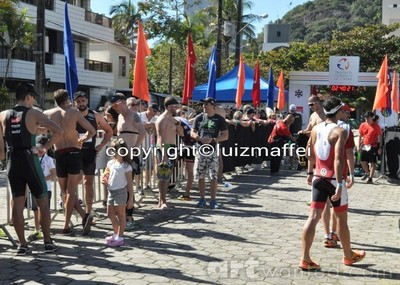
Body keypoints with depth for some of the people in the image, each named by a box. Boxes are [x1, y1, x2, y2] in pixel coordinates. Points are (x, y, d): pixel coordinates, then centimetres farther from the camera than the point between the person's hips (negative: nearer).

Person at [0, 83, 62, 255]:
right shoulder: (33, 114, -5)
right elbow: (58, 131, -14)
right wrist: (45, 147, -5)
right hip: (29, 161, -4)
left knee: (17, 204, 9)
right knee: (42, 202, 8)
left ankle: (22, 245, 11)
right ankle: (47, 242, 11)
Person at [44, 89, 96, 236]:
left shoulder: (47, 113, 5)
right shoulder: (74, 112, 2)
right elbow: (92, 131, -1)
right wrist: (82, 139, 18)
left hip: (59, 155, 1)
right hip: (74, 153, 0)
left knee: (66, 192, 11)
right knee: (71, 192, 2)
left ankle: (84, 216, -3)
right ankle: (66, 226, -5)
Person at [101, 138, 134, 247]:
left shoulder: (126, 166, -12)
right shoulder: (111, 163, 6)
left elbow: (130, 183, -11)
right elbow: (106, 173, 23)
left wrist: (131, 199, -12)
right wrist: (103, 179, -1)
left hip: (120, 192, -7)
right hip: (111, 192, 7)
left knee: (121, 215, 2)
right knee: (110, 214, 17)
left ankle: (120, 238, 9)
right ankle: (116, 234, 33)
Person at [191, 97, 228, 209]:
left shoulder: (219, 119, 0)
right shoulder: (199, 118, 7)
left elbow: (225, 136, -2)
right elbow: (192, 133, 9)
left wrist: (212, 139, -16)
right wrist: (200, 138, -12)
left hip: (213, 151, -3)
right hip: (200, 150, 3)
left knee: (214, 176, -3)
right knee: (200, 176, 5)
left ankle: (213, 200, 4)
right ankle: (202, 199, 16)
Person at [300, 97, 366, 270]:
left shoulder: (316, 129, 8)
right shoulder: (340, 131, -13)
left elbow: (310, 153, 18)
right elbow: (338, 159, -23)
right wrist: (339, 184, -25)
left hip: (318, 178, 5)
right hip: (333, 179, -5)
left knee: (313, 217, 2)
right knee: (341, 218, 11)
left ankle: (305, 259, -4)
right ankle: (348, 256, 29)